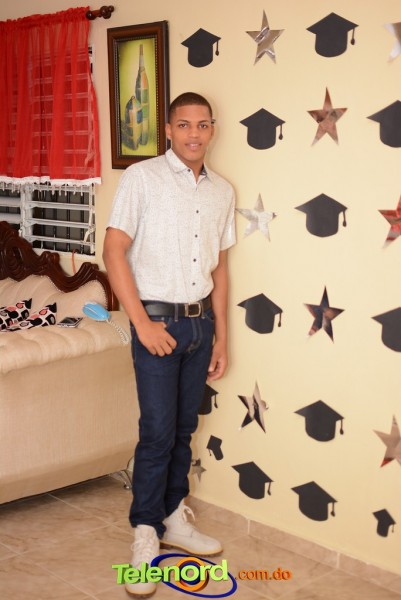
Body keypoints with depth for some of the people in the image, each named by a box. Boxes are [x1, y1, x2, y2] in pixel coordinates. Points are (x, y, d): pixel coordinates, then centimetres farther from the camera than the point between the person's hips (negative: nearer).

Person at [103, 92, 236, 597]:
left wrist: (220, 335, 12)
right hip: (158, 319, -5)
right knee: (158, 432, -4)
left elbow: (219, 266, 14)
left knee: (184, 429, 13)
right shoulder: (141, 177, -6)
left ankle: (174, 519, 27)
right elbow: (114, 251, -10)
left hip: (201, 322, 5)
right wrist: (143, 323, -14)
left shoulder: (222, 191, 10)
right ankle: (146, 535, 11)